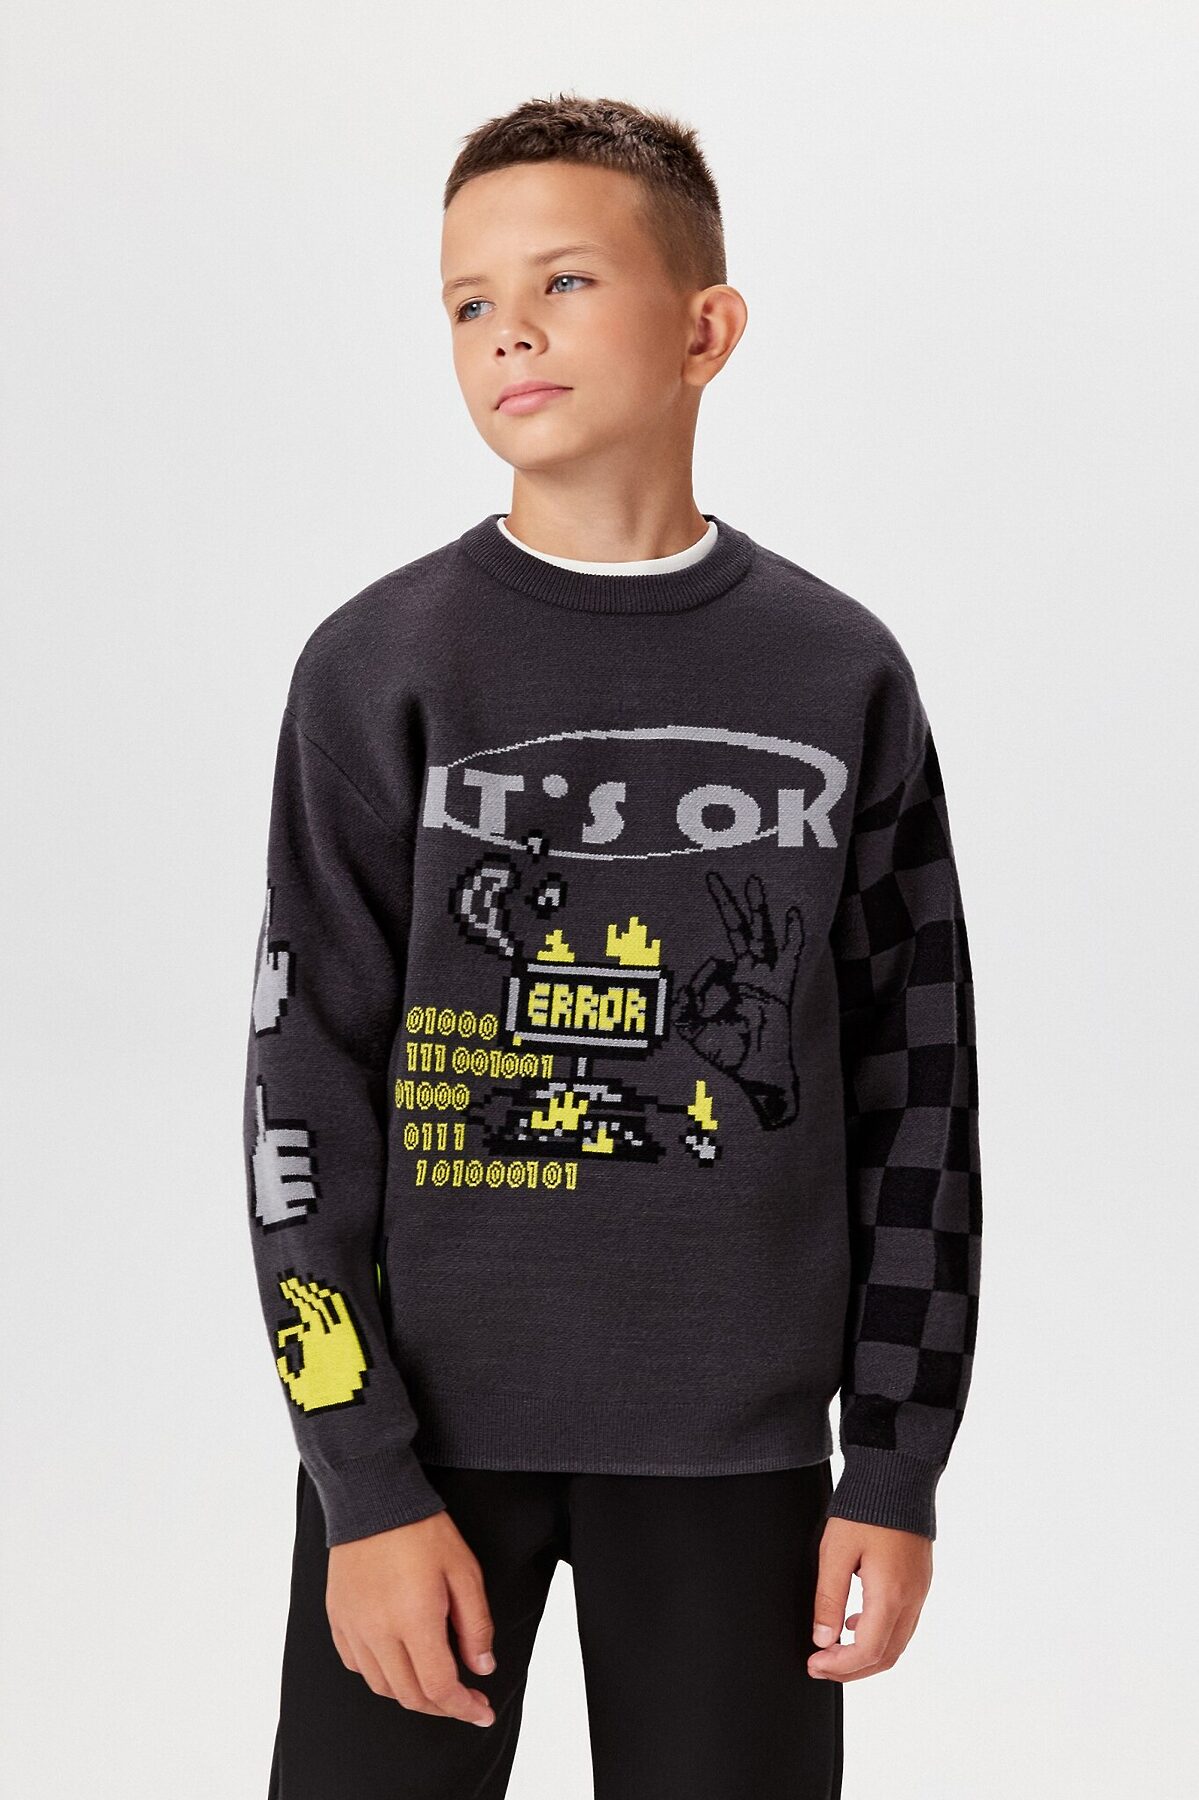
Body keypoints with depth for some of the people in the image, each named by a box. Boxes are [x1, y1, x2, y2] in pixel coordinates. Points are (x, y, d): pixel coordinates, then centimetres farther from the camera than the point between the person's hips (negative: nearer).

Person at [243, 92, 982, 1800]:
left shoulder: (842, 677, 2)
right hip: (428, 1420, -1)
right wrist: (367, 1479, -8)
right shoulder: (381, 669, -3)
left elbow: (915, 1086, 5)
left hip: (737, 1444, 1)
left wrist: (897, 1469, 2)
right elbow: (308, 1094, -3)